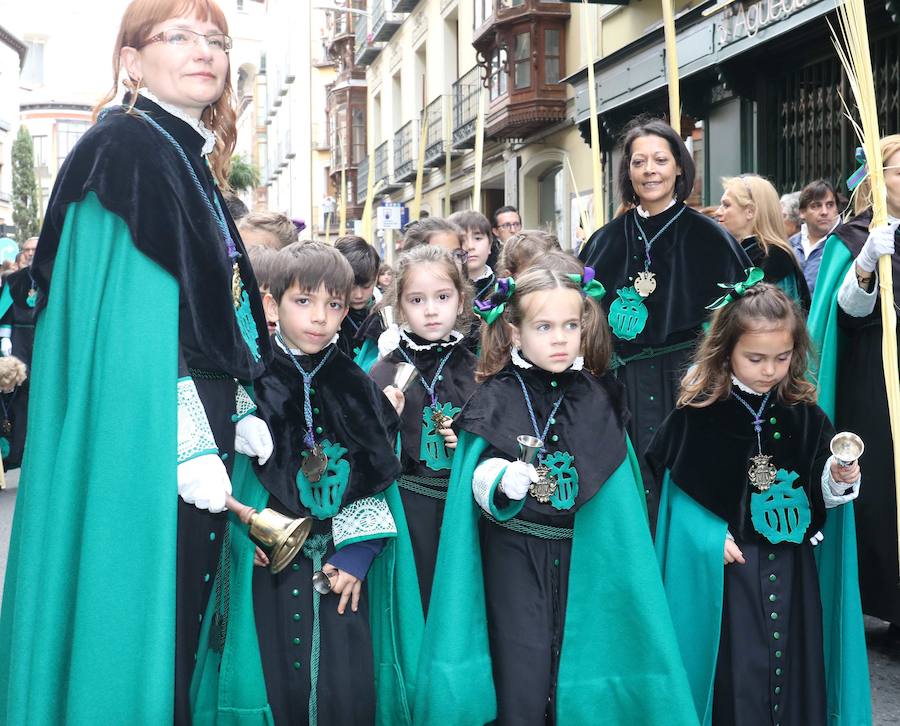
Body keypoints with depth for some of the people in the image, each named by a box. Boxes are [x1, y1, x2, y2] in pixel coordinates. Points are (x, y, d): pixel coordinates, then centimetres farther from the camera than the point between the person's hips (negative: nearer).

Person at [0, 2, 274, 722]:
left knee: (180, 627, 15)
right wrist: (191, 445, -21)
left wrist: (240, 415, 14)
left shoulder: (191, 160, 16)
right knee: (141, 626, -1)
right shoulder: (126, 148, -11)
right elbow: (133, 321, -18)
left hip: (195, 442, 9)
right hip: (145, 452, -9)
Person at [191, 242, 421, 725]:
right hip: (269, 567, -2)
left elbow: (374, 477, 4)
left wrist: (357, 557, -4)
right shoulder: (251, 383, -2)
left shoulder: (357, 391, 6)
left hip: (343, 571, 2)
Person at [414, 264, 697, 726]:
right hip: (515, 553, -2)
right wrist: (504, 480, -30)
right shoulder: (495, 400, -3)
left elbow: (615, 487, 9)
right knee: (522, 682, -3)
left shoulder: (599, 401, 4)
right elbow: (477, 477, -9)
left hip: (581, 553, 3)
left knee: (580, 666, 7)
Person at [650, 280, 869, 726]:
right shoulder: (699, 414, -7)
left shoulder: (805, 415, 3)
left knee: (795, 665, 7)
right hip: (725, 569, -3)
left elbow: (820, 491, 5)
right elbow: (678, 489, -4)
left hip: (792, 568, 3)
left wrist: (839, 479, -16)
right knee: (735, 675, -1)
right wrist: (710, 537, -12)